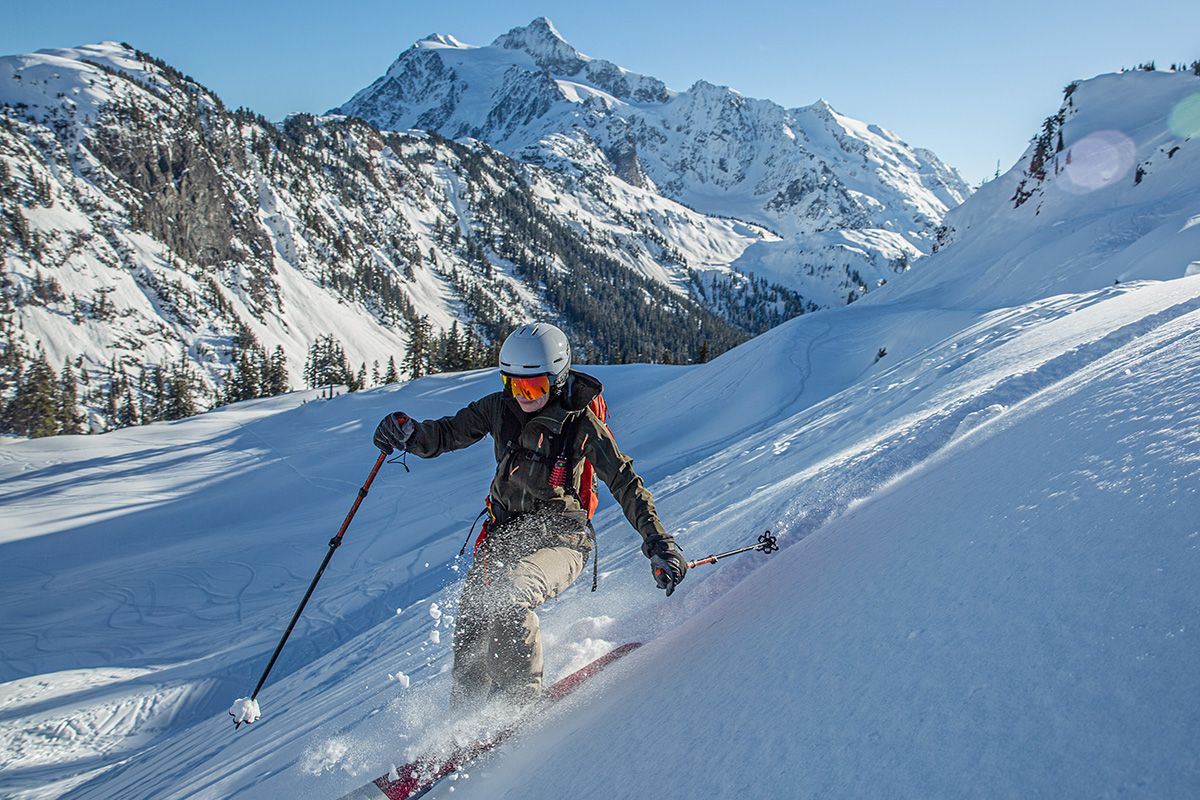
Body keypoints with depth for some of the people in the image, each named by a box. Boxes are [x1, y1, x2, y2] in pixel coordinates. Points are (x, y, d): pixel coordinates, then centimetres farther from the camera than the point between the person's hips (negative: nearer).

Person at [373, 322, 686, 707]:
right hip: (503, 535, 5)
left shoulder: (582, 424, -12)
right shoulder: (500, 408, -1)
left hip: (559, 541, -4)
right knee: (471, 625, -7)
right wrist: (409, 433, -15)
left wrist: (659, 543, -17)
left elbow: (626, 484, -10)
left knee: (509, 600, -30)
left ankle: (522, 701, -9)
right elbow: (447, 433, 7)